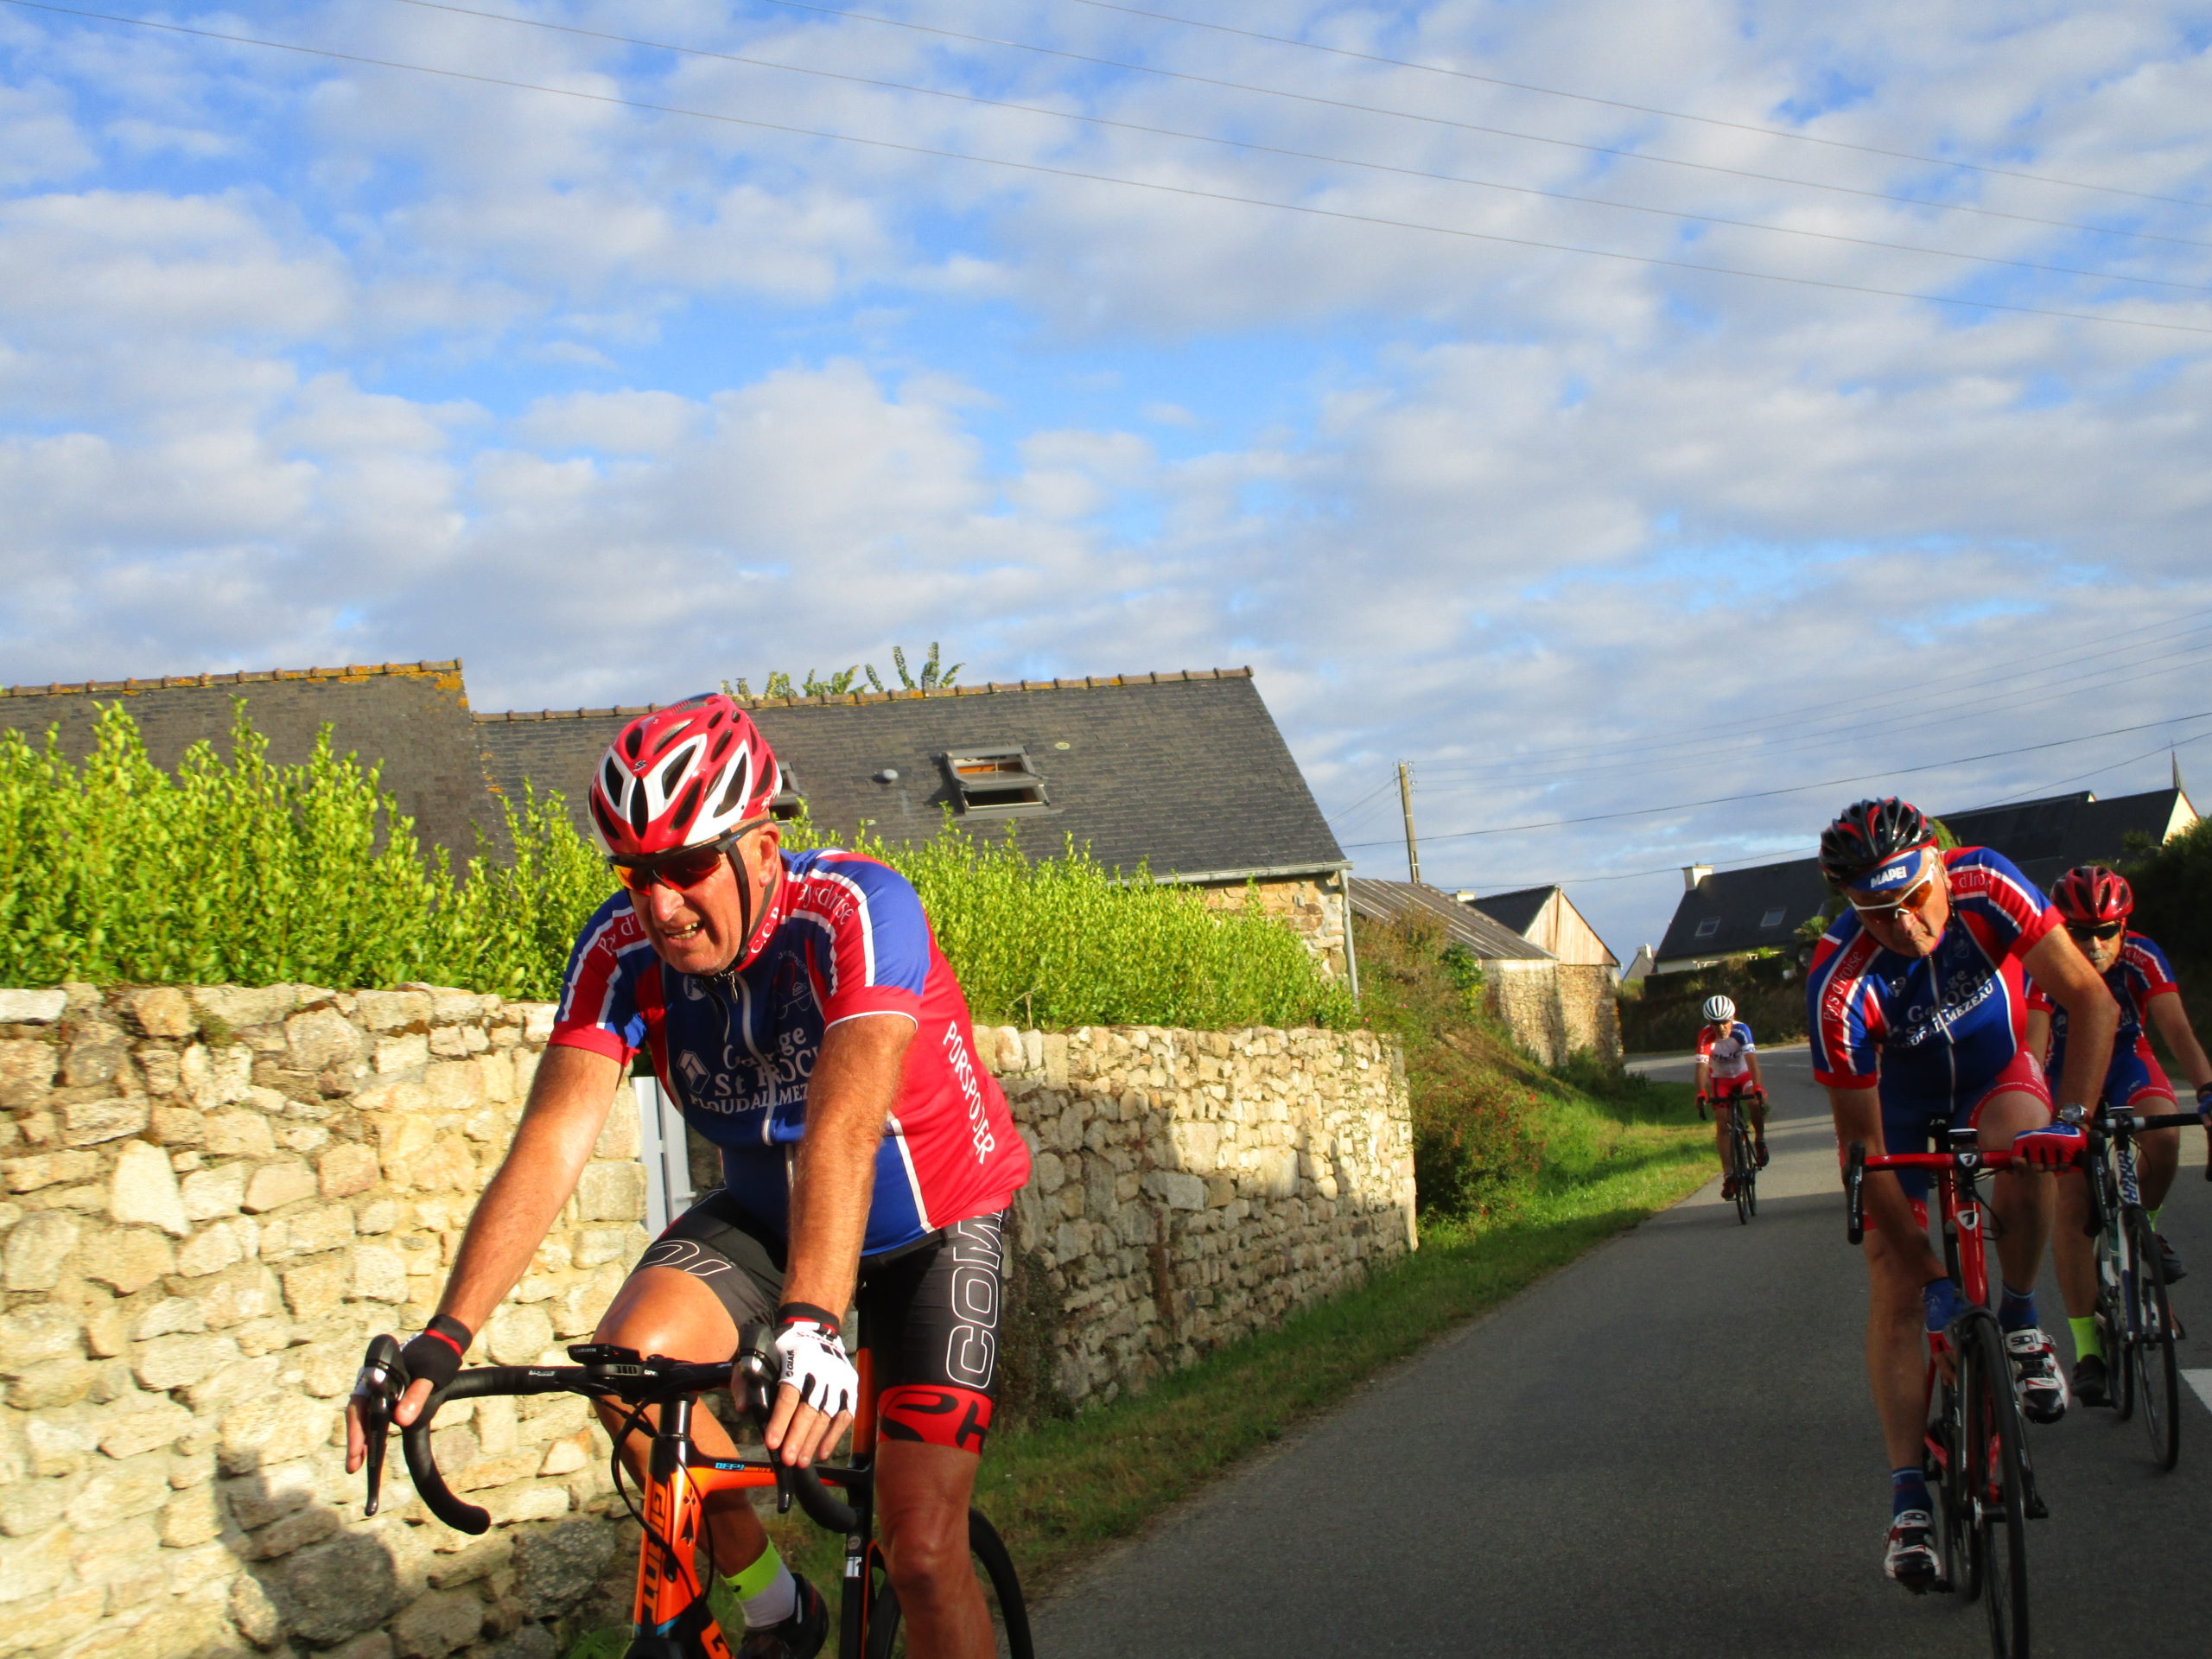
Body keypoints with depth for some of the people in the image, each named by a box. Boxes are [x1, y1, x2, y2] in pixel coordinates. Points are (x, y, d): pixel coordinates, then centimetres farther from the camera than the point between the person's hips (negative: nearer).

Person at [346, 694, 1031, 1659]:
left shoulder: (855, 910, -33)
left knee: (923, 1554, -12)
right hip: (765, 1208, 4)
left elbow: (842, 1128, -46)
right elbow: (550, 1143, -28)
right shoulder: (621, 950, -20)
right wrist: (443, 1340, -40)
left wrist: (812, 1325, -60)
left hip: (931, 1218, -4)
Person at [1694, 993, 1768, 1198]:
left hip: (1744, 1074, -1)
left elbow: (1751, 1059, -39)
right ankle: (1728, 1175, -7)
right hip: (1721, 1079, 1)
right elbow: (1702, 1065, -36)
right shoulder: (1706, 1036, -27)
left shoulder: (1742, 1031, -28)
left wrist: (1758, 1087, -53)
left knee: (1757, 1101, -31)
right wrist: (1701, 1093, -52)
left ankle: (1759, 1139, -5)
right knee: (1722, 1125, -10)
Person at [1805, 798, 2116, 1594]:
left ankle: (2020, 1321, -8)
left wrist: (2073, 1117, -42)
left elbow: (2091, 1000, -28)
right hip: (1902, 1106, -1)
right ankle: (1909, 1494, -8)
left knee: (2024, 1155, -33)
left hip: (1996, 1078, 1)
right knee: (1895, 1284, -13)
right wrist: (1930, 1273, -26)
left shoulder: (1988, 887, -32)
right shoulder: (1839, 986, -34)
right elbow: (1863, 1145, -27)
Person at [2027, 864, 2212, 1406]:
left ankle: (2144, 1224, 1)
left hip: (2127, 1067, 1)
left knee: (2162, 1137, -32)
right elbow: (2034, 1046, -36)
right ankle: (2087, 1347, -8)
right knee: (2070, 1206, -14)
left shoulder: (2142, 961, -23)